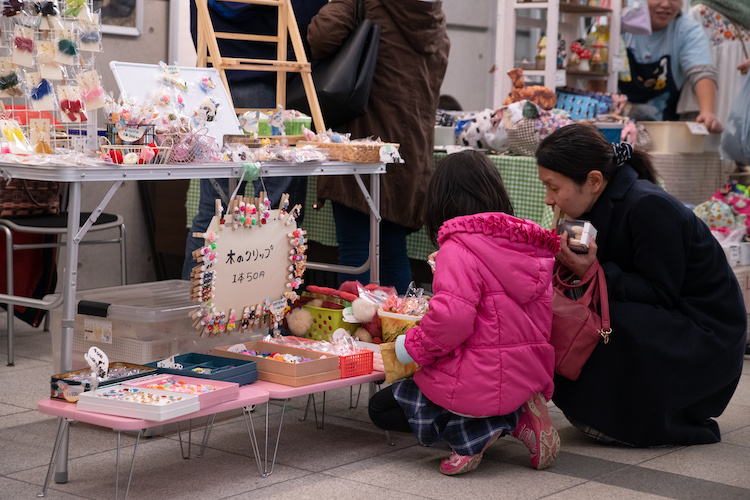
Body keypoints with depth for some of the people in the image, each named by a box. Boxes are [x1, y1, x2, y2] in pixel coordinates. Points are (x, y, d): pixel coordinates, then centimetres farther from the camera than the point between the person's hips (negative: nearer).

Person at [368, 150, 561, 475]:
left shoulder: (458, 250, -17)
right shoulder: (531, 247, 6)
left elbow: (452, 317, -29)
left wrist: (412, 347, -11)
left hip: (477, 383, -7)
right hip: (527, 378, 7)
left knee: (381, 408, 15)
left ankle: (472, 431, -7)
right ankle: (517, 416, 6)